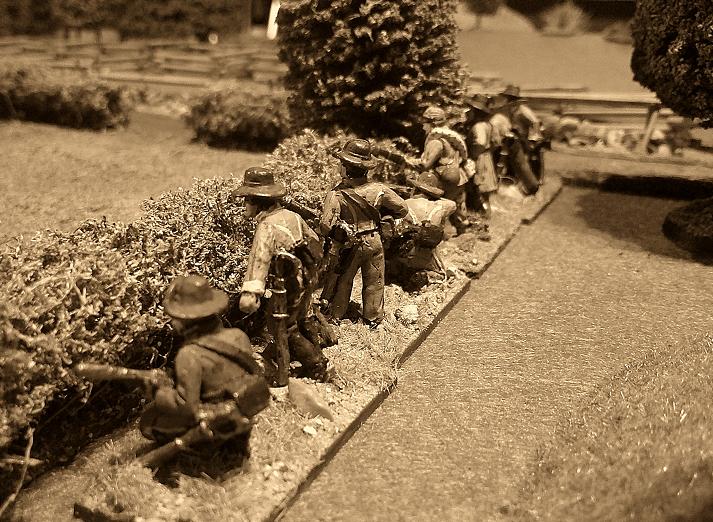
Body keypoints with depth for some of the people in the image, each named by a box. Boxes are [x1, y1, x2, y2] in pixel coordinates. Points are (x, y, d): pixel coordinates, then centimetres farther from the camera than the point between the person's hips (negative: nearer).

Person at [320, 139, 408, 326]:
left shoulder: (337, 194, -25)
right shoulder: (378, 190, -16)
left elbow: (326, 225, -30)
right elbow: (402, 208, -5)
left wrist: (332, 235, -8)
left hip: (350, 246, -2)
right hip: (374, 241, 2)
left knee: (342, 282, 19)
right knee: (374, 282, 19)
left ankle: (335, 316, 33)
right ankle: (373, 318, 33)